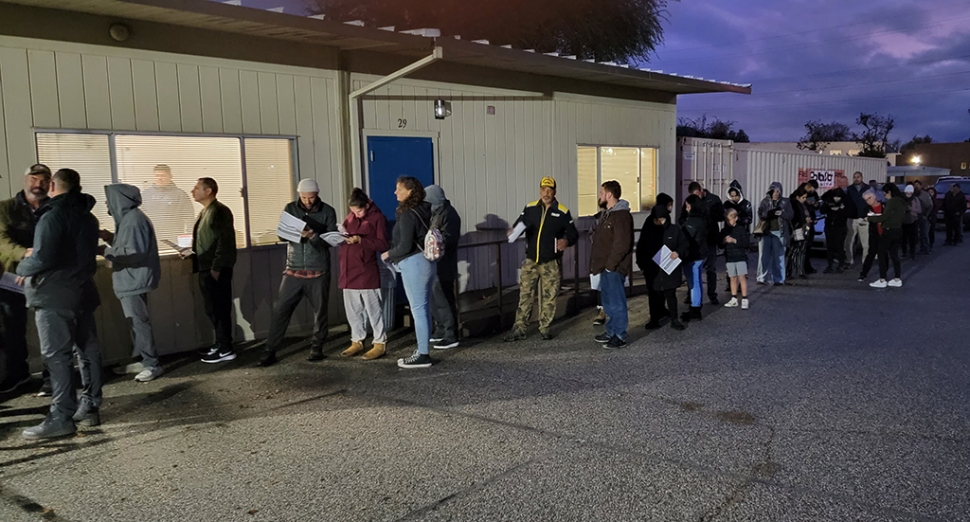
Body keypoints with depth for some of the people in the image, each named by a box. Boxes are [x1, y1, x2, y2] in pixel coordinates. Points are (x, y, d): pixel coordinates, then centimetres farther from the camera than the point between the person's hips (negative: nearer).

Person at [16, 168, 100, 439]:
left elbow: (42, 258, -21)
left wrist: (23, 268, -1)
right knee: (88, 349, 10)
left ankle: (62, 417, -5)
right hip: (83, 292, 8)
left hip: (54, 296, -8)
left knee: (57, 356, -6)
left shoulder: (53, 216, -15)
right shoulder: (88, 217, 11)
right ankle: (90, 406, 18)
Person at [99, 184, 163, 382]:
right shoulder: (127, 217, 15)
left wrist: (106, 251, -15)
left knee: (139, 322, -8)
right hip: (131, 280, 11)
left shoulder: (133, 219, -18)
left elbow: (134, 252, -24)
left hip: (134, 281, -11)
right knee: (136, 322, 15)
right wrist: (111, 238, 9)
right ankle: (141, 360, 23)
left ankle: (152, 364, -3)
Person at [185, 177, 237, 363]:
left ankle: (226, 349, 3)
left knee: (219, 309, -4)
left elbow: (225, 241, -20)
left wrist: (216, 268, -22)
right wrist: (193, 254, 10)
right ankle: (220, 343, 25)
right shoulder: (205, 212, 17)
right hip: (206, 269, 10)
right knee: (212, 309, 15)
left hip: (217, 270, -10)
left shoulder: (220, 211, -13)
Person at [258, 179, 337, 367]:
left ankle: (317, 347, 22)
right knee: (280, 309, -1)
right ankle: (270, 349, 6)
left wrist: (313, 235, -25)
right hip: (293, 270, 1)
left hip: (319, 271, -1)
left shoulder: (328, 211, -2)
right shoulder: (290, 208, 3)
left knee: (320, 310, 7)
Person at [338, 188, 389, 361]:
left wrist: (360, 240, -21)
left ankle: (380, 343, 10)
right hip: (348, 270, 7)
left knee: (373, 309, 1)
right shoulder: (350, 217, 12)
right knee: (353, 309, 12)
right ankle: (357, 342, 24)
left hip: (367, 271, -6)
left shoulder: (378, 218, -6)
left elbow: (382, 244, -12)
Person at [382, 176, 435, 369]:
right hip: (425, 261, 9)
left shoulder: (407, 215, -15)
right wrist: (393, 252, 20)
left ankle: (423, 355, 0)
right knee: (424, 308, 12)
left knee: (418, 310, -5)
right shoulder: (423, 211, 12)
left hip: (413, 264, -9)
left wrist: (389, 255, -2)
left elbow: (405, 246, -19)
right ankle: (422, 351, 19)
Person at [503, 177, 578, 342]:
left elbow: (573, 233, 1)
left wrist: (566, 241, -21)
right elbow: (518, 225, 5)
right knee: (525, 295, 2)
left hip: (551, 263, -1)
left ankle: (544, 327, 20)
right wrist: (513, 232, -18)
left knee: (549, 297, 6)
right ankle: (519, 328, 8)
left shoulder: (562, 212, -3)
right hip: (531, 261, 1)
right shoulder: (530, 209, 3)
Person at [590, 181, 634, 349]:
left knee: (616, 303, -4)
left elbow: (622, 244, -24)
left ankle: (620, 336, 3)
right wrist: (597, 263, 14)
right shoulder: (607, 213, 16)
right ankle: (611, 331, 28)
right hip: (606, 267, 10)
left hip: (614, 268, -10)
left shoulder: (621, 215, -17)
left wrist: (610, 265, -20)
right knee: (608, 302, 18)